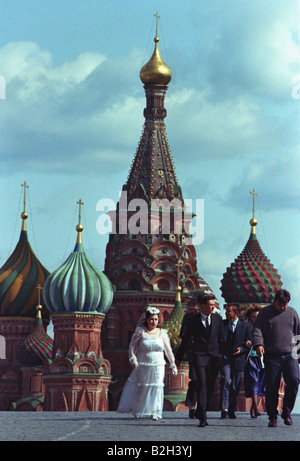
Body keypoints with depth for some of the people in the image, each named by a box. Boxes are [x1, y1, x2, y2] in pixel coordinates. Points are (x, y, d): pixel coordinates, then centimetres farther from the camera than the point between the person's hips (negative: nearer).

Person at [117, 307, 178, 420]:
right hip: (142, 366, -1)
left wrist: (173, 365, 7)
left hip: (157, 366, 1)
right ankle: (136, 410, 25)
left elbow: (168, 351, 8)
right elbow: (132, 346, -4)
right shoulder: (140, 332, -2)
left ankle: (154, 412, 1)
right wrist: (133, 359, -18)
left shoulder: (162, 333, 4)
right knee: (140, 388, 8)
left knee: (156, 388, -4)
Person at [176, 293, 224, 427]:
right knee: (202, 384, -14)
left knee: (210, 387, 5)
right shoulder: (194, 320, 1)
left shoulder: (217, 319, 10)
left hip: (214, 356, 3)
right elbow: (186, 339, 9)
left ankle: (200, 412, 24)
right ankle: (202, 418, -18)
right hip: (199, 356, -3)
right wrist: (179, 357, 15)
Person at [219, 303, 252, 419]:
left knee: (235, 386, 5)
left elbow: (250, 343, 8)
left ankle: (231, 411, 14)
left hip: (238, 359, 1)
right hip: (225, 358, -1)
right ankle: (224, 409, -17)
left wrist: (242, 349, -10)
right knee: (226, 382, -16)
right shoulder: (222, 324, 7)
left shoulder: (245, 325, 5)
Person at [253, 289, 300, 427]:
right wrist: (258, 344, -16)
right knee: (272, 386, -2)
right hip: (272, 356, -2)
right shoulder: (265, 312, 6)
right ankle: (272, 417, 7)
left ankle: (286, 412, 2)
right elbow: (257, 330, 1)